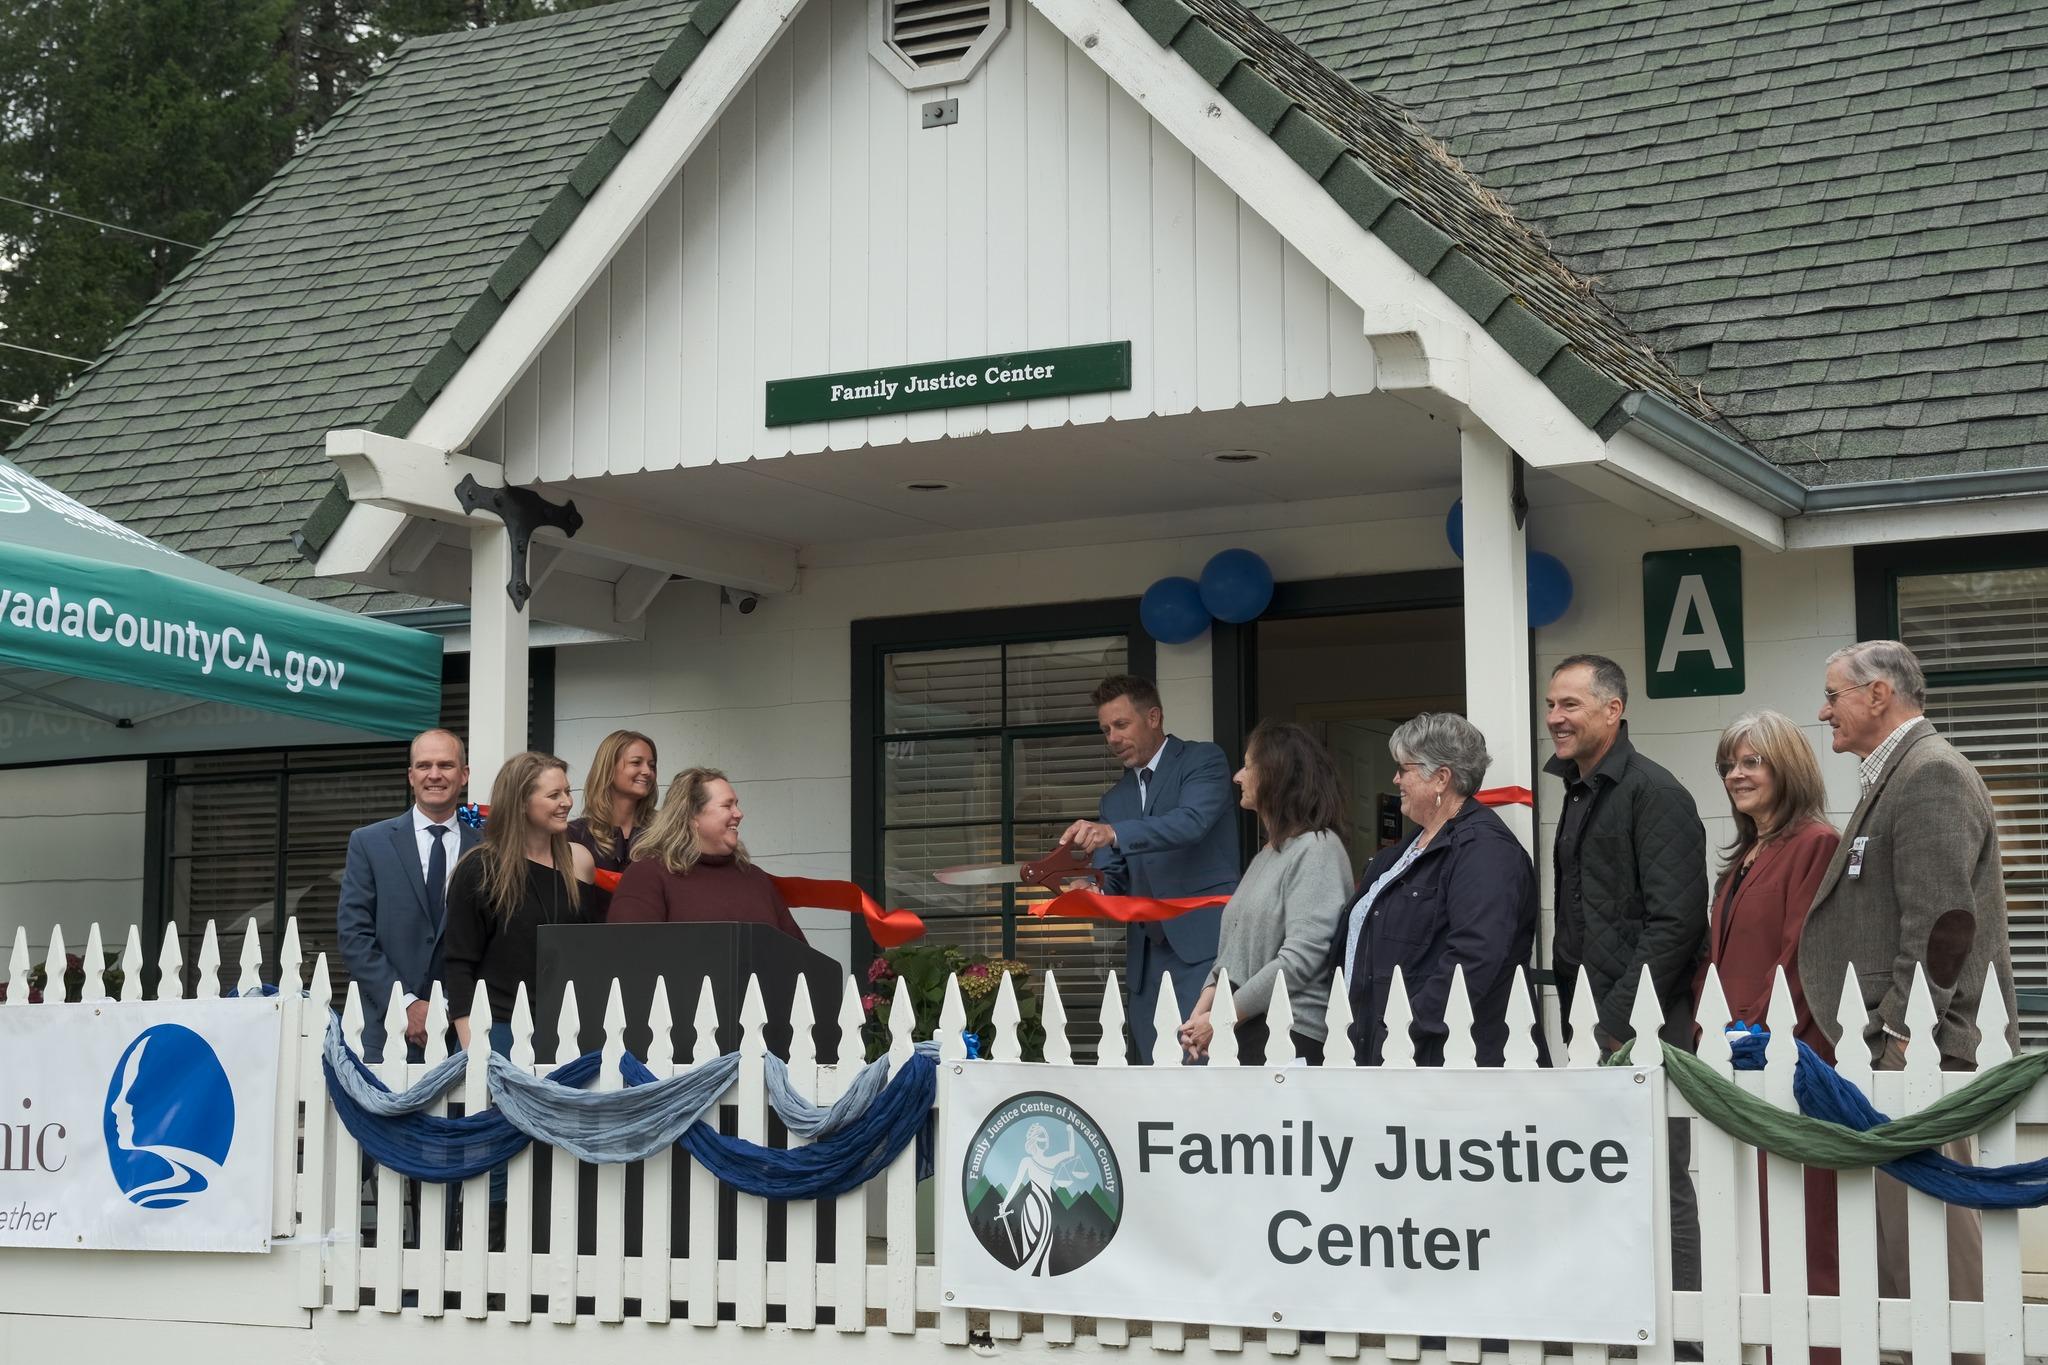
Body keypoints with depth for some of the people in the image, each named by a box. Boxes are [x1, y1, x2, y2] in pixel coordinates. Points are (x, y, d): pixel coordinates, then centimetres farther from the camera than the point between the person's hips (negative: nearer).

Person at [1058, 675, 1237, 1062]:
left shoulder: (1202, 760, 2)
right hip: (1148, 955, 6)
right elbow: (1113, 879, 17)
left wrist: (1113, 833, -29)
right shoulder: (1114, 799, 22)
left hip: (1202, 945, -6)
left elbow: (1191, 821, -17)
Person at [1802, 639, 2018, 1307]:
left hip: (1921, 1050, -10)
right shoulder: (1895, 774, 21)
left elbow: (1943, 920, -20)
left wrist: (1902, 1036, -21)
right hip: (1894, 1051, 10)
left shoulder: (1930, 774, -11)